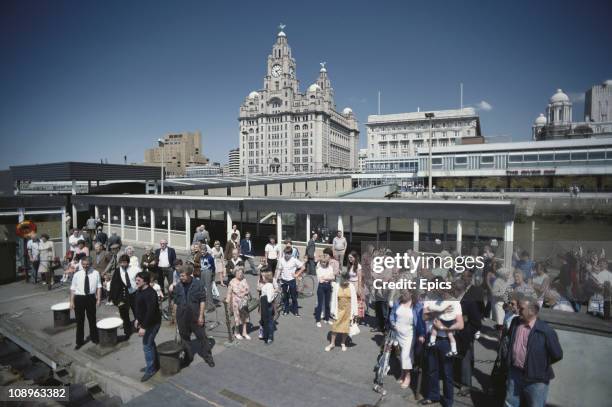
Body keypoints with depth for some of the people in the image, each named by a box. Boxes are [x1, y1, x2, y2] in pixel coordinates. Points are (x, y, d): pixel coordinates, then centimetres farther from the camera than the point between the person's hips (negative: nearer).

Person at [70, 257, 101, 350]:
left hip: (91, 297, 0)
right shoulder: (77, 275, -3)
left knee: (92, 319, 16)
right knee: (79, 321, 9)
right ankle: (79, 341, 24)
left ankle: (94, 338, 35)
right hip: (79, 298, 0)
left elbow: (98, 286, -1)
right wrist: (72, 302, -2)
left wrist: (98, 299, -5)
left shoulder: (95, 273, -4)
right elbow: (73, 289, 1)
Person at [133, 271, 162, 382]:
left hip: (152, 323, -10)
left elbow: (151, 311, -29)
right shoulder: (139, 291, 3)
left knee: (147, 346, -3)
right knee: (150, 343, 21)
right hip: (144, 322, 10)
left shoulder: (150, 293, -27)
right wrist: (137, 319, 15)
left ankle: (150, 370, 12)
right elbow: (138, 306, 16)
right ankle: (155, 364, 38)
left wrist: (144, 327, -28)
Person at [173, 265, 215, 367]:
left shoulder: (198, 284, -12)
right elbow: (176, 302, 8)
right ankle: (188, 356, 35)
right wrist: (175, 316, 9)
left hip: (195, 316, -3)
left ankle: (208, 356, 20)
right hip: (182, 317, 4)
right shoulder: (178, 286, -1)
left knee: (202, 336, 5)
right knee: (184, 338, 16)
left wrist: (201, 316, -11)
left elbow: (203, 300, -9)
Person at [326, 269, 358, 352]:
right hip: (339, 310, 0)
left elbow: (354, 300, -2)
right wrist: (332, 311, -1)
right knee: (335, 326, 4)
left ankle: (343, 343, 27)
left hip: (348, 310, 0)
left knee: (346, 327, 9)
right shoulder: (336, 286, -8)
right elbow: (333, 299, -2)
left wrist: (354, 312, -2)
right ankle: (332, 343, 18)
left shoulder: (351, 287, -7)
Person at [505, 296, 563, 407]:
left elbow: (557, 355, -14)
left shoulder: (546, 331, -21)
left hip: (536, 378, -5)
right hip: (514, 373, 5)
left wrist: (541, 364, -2)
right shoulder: (515, 322, -2)